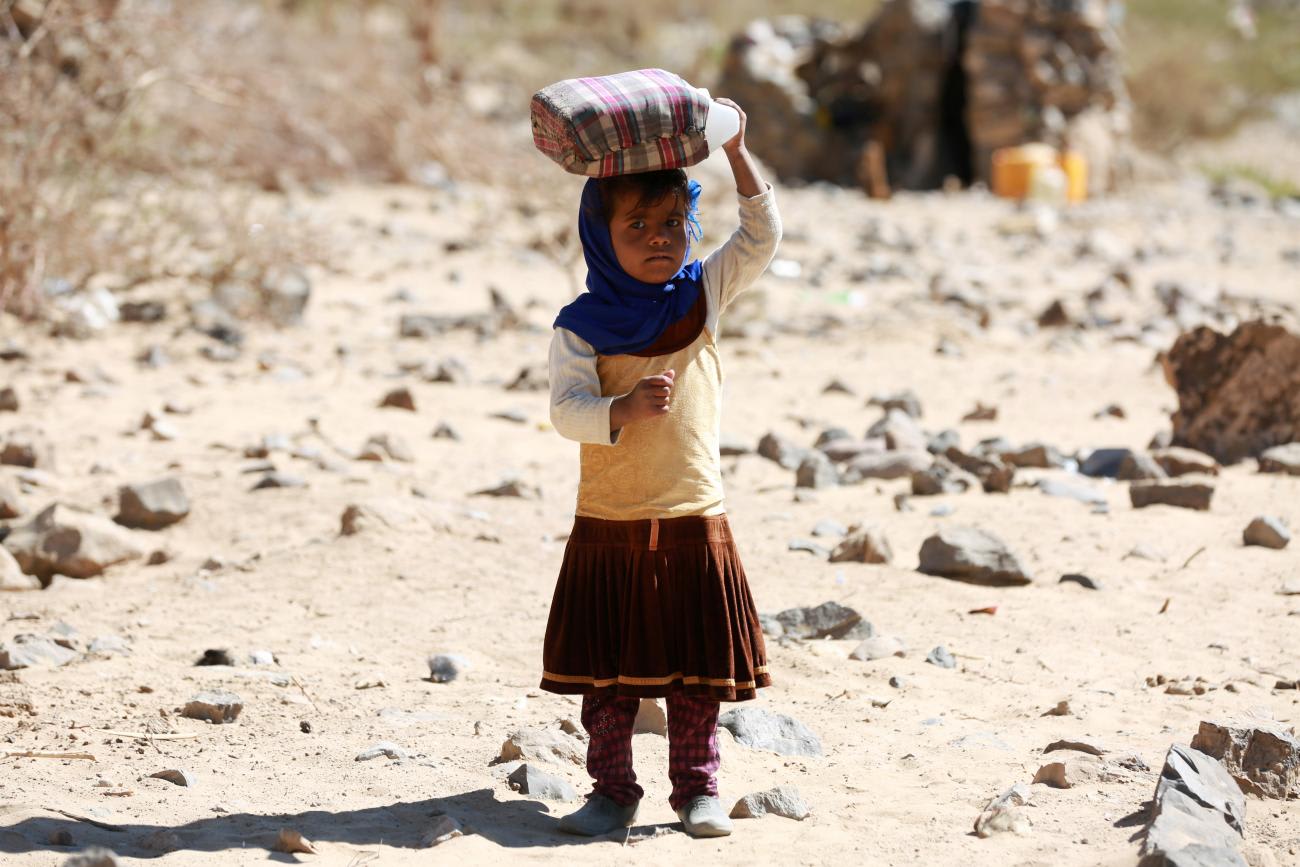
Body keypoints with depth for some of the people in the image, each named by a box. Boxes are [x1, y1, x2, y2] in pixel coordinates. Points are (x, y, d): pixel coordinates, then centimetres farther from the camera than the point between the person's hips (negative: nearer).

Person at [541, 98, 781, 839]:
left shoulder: (701, 297, 4)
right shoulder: (582, 326, -5)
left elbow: (763, 234, -1)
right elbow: (566, 408, -15)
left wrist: (736, 152, -11)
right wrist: (623, 410, -35)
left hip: (695, 524, 2)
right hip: (609, 528, -1)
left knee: (698, 669, 7)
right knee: (608, 672, 5)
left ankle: (698, 789, 18)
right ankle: (614, 792, 16)